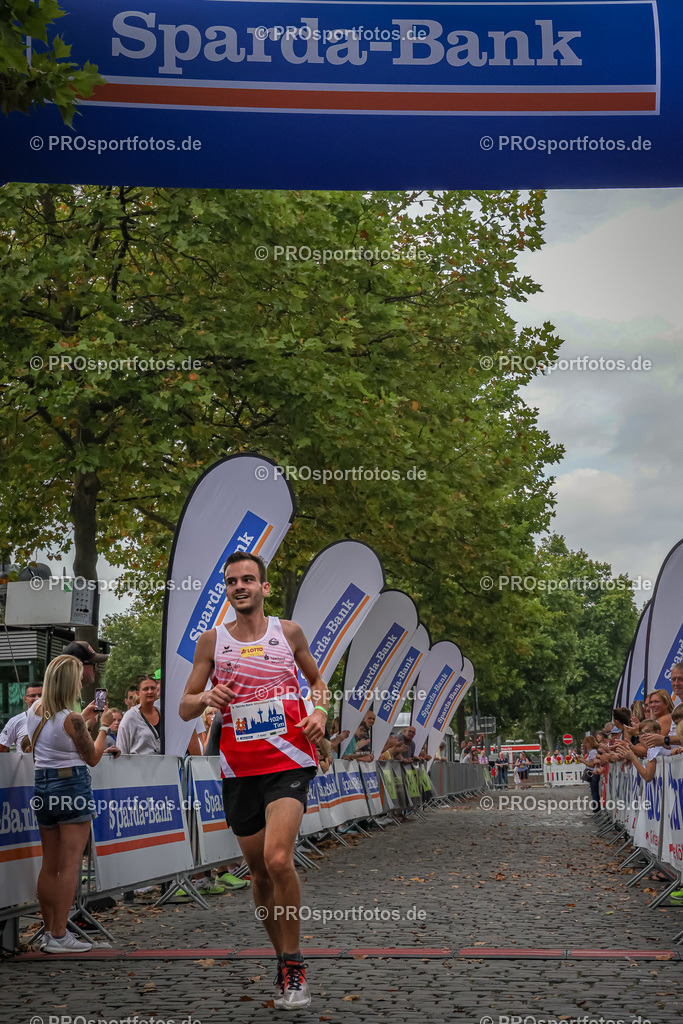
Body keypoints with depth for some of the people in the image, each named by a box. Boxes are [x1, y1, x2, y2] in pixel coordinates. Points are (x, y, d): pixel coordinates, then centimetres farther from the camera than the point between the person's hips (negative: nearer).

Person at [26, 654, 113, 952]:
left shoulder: (34, 710, 5)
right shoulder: (70, 719, -17)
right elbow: (93, 758, -5)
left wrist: (84, 719, 25)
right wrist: (103, 726, 6)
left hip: (42, 787, 8)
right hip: (72, 786, -8)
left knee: (49, 865, 15)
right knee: (70, 865, -2)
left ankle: (49, 932, 21)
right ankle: (59, 935, -2)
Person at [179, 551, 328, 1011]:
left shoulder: (288, 631, 4)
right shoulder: (212, 640, 5)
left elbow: (317, 679, 20)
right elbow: (185, 708, 9)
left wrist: (320, 712, 0)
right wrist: (206, 698, -13)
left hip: (290, 761, -2)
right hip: (239, 769, 2)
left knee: (278, 859, -20)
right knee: (259, 870, 9)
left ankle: (293, 963, -5)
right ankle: (285, 960, 27)